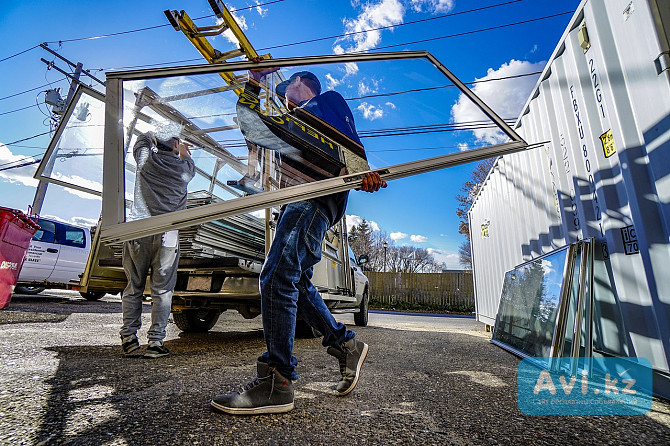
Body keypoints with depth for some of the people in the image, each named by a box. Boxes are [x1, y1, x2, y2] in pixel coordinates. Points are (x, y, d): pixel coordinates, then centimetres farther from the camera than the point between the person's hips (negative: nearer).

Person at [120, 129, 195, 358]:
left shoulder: (145, 158, 6)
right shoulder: (183, 167, 3)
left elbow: (143, 138, 29)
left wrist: (155, 137, 47)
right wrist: (184, 152, 47)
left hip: (137, 232, 2)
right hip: (166, 235, -2)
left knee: (133, 287, 13)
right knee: (162, 290, 4)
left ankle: (129, 337, 18)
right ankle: (155, 341, 7)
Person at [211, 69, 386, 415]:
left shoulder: (327, 100, 16)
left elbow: (348, 136, -5)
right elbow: (250, 127, 40)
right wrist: (253, 84, 35)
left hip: (319, 195, -10)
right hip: (302, 200, 10)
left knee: (277, 278, -20)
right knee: (296, 281, 6)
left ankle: (276, 383, -18)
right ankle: (345, 344, 13)